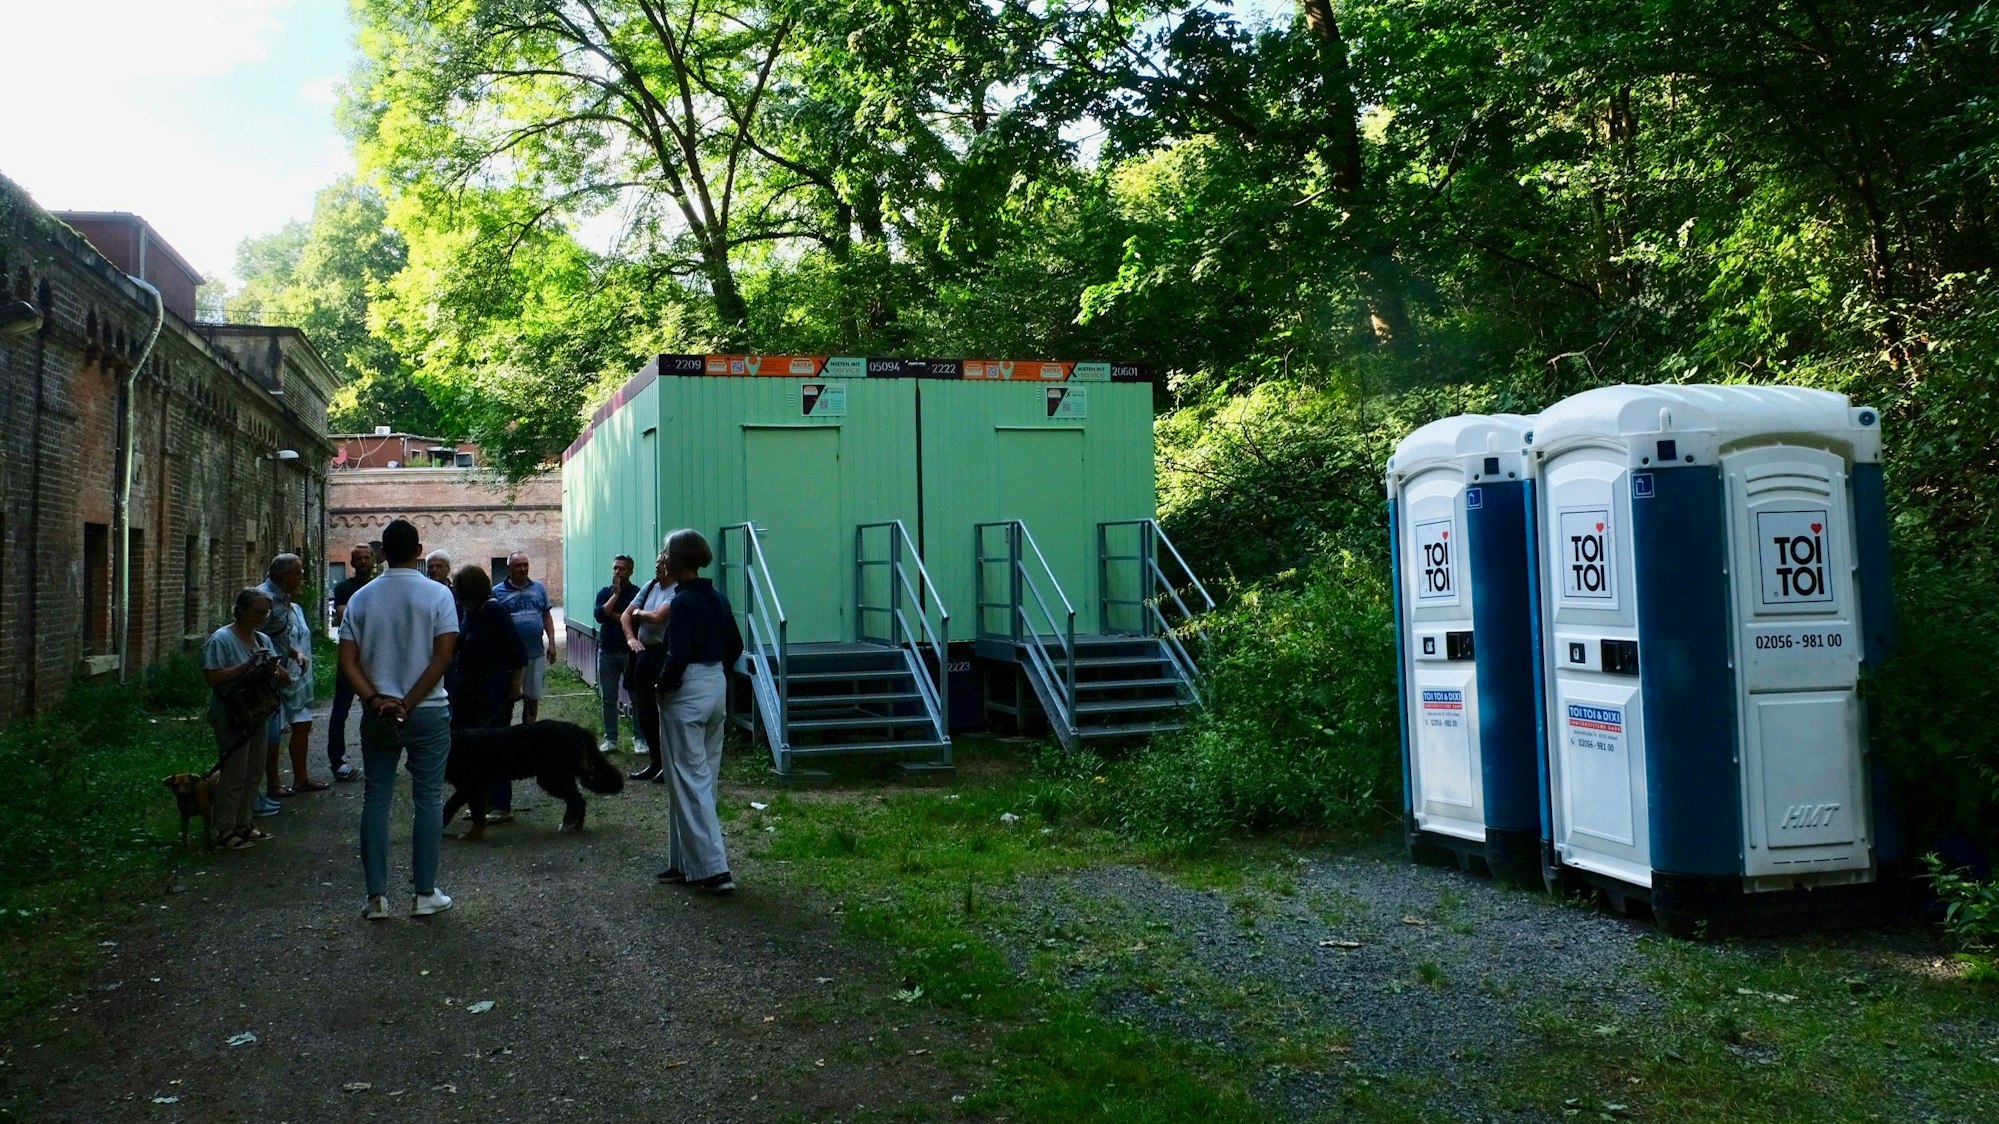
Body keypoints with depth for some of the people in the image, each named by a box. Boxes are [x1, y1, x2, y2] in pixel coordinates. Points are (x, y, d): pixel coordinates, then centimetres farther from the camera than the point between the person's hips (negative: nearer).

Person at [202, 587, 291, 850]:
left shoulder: (263, 639, 12)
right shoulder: (221, 639, -11)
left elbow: (284, 678, 11)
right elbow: (213, 678, -20)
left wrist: (274, 668, -12)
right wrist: (248, 664, -25)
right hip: (232, 718, -8)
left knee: (253, 773, 12)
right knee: (234, 775, -5)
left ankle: (243, 824, 23)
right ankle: (224, 831, 4)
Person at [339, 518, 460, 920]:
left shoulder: (362, 598, 4)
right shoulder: (437, 594, -6)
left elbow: (348, 660, -3)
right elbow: (443, 656, -14)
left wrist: (376, 700, -9)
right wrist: (409, 703, -12)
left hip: (377, 714, 3)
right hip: (428, 712, -2)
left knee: (376, 799, 8)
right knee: (428, 799, 5)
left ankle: (376, 896, 8)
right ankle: (424, 894, 7)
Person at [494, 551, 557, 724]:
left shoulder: (539, 588, 8)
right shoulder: (498, 592, -2)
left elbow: (547, 616, 10)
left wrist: (552, 643, 3)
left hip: (536, 653, 3)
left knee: (533, 698, 10)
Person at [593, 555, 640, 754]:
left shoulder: (638, 593, -4)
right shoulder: (604, 593, 8)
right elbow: (600, 615, -9)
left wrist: (613, 615, -8)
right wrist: (616, 594, -10)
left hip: (631, 652, -3)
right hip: (607, 652, 4)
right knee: (608, 698, 6)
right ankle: (610, 739, 11)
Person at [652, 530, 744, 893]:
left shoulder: (683, 602, -17)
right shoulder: (717, 597, 7)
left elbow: (678, 656, -22)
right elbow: (735, 645, 12)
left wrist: (663, 686, -6)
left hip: (687, 694, -8)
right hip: (717, 687, 8)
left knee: (690, 782, -3)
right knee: (704, 778, 14)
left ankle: (714, 869, -6)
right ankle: (687, 863, 23)